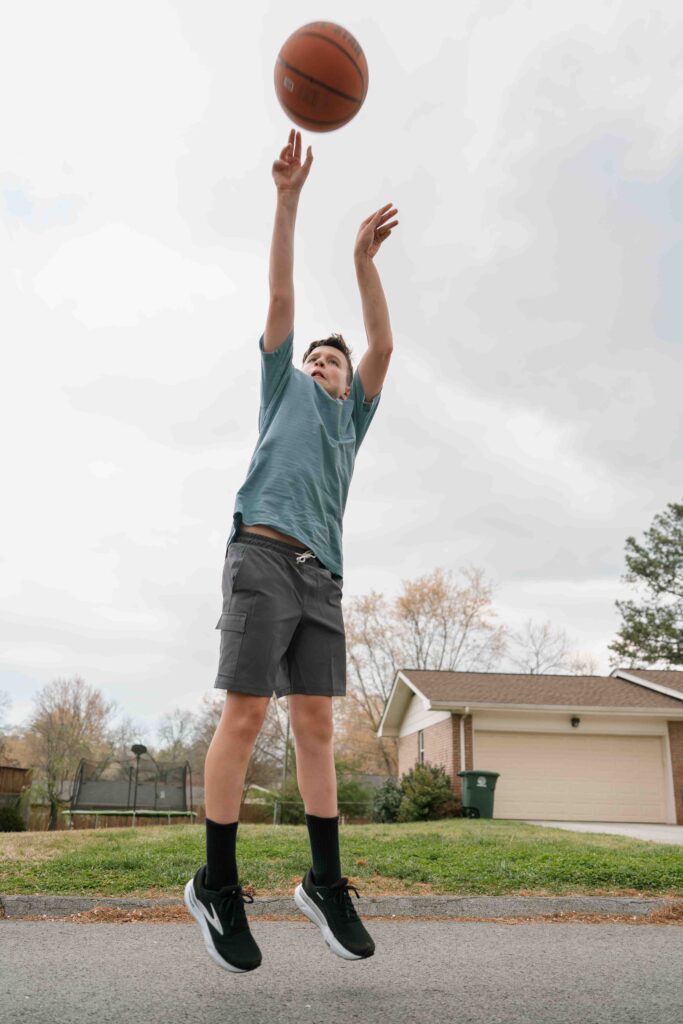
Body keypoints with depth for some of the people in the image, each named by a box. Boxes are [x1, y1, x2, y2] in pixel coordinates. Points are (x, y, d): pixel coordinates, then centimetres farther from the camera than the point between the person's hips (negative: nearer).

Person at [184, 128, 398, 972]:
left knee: (315, 724, 0)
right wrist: (287, 201, 5)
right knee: (244, 716, -10)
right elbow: (279, 299, 12)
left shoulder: (353, 417, 28)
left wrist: (363, 261, 4)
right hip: (263, 553, -4)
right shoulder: (284, 389, 22)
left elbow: (383, 346, 14)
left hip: (322, 573, 4)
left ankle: (325, 882, 5)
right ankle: (216, 884, -2)